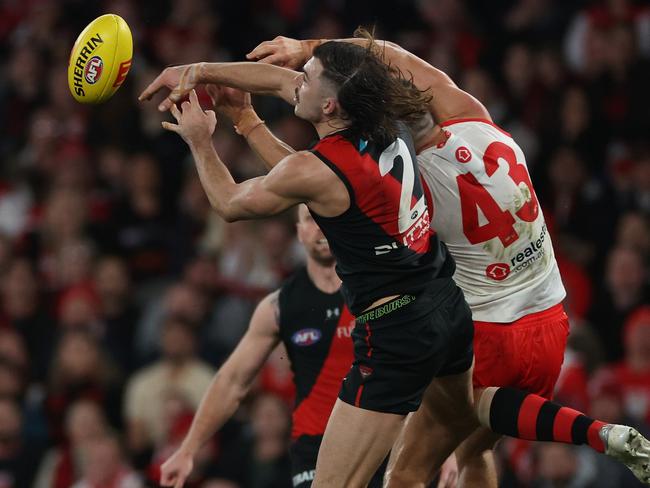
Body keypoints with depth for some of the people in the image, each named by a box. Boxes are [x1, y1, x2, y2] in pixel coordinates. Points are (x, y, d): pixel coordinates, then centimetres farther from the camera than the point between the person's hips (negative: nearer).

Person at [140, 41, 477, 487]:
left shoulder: (312, 171, -18)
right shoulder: (389, 125, 2)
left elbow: (230, 204, 3)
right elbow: (281, 81, 18)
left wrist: (200, 143, 18)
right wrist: (198, 72, 22)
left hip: (396, 334, -8)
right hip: (452, 308, 8)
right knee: (468, 437, 33)